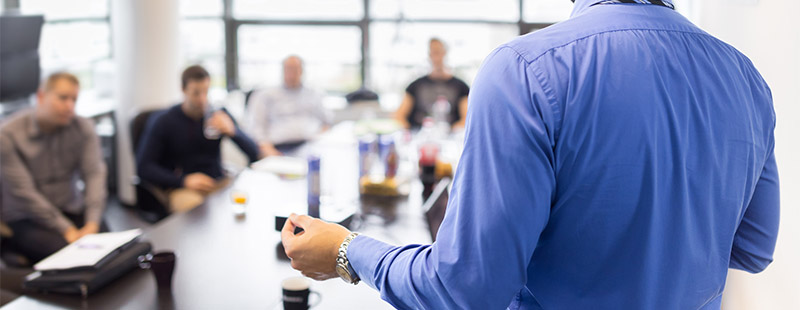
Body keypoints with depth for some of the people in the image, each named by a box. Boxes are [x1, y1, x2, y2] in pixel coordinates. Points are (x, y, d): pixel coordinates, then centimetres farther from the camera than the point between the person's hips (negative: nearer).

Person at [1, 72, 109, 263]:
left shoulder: (83, 128, 2)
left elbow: (95, 173, -7)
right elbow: (24, 192, -15)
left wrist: (93, 223, -23)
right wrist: (66, 230, -22)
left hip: (73, 211, 4)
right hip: (25, 219, -3)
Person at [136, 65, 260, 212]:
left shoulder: (219, 114, 8)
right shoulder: (162, 122, 1)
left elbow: (254, 154, 5)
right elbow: (144, 167, -4)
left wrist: (232, 131, -16)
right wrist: (184, 180, -17)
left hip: (218, 184, 3)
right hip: (179, 188, -3)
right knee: (195, 207, -38)